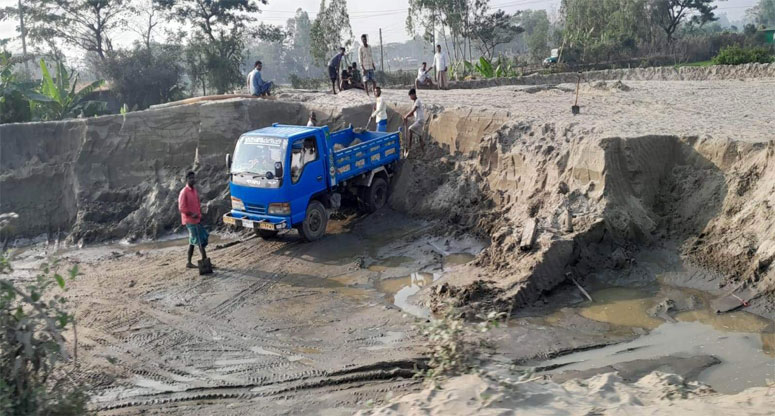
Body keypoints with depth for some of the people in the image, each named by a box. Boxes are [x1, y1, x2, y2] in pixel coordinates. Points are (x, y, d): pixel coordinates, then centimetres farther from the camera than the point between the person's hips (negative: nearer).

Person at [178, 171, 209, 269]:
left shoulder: (194, 190, 13)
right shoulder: (184, 192, -13)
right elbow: (181, 208, -17)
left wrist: (200, 215, 10)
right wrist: (192, 214, -23)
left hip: (197, 220, 8)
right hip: (190, 221, -8)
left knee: (193, 241, 12)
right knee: (200, 241, -9)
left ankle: (189, 262, 19)